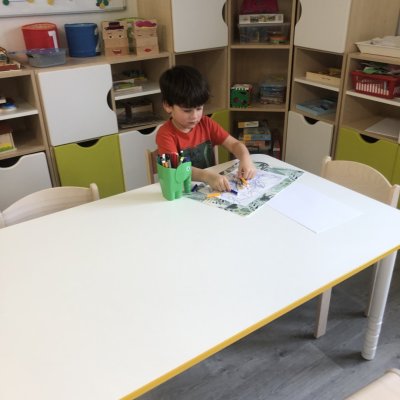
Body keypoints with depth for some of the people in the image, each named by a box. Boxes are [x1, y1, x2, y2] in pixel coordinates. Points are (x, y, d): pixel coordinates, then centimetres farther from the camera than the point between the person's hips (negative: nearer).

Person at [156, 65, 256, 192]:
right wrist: (207, 176, -42)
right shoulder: (165, 133, -13)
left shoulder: (206, 123, 2)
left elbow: (235, 144, 1)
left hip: (213, 186, 5)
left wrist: (245, 159, -20)